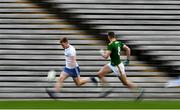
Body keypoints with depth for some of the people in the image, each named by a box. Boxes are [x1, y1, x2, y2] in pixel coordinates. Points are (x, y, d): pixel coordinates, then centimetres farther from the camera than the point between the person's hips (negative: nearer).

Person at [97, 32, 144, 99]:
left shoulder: (111, 45, -23)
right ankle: (107, 89, 8)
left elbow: (106, 56, -26)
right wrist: (128, 60, 14)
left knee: (125, 82, 4)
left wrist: (102, 52, -4)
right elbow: (128, 49, 6)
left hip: (117, 66, -9)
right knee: (99, 74, 6)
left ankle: (139, 90, 15)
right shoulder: (118, 43, 2)